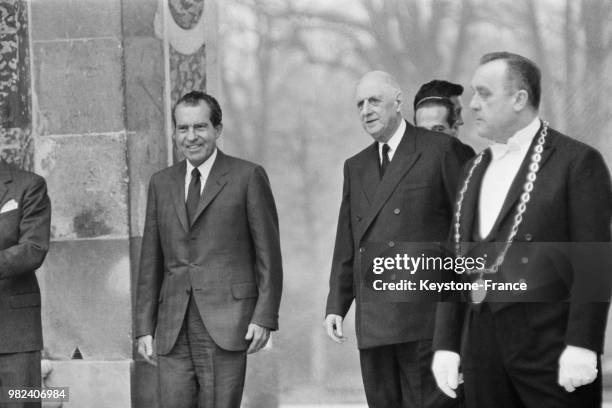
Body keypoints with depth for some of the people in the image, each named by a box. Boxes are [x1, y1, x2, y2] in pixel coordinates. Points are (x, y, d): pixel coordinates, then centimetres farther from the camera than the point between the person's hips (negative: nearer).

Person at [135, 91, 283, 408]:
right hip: (174, 330, 4)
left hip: (225, 324, -4)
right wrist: (144, 327, 9)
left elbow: (268, 254, 0)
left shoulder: (248, 177, 2)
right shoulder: (161, 183, 15)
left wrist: (264, 317, -8)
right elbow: (151, 261, 16)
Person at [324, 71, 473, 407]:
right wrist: (336, 305, 10)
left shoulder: (442, 150, -1)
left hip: (425, 317, -6)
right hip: (373, 323, 6)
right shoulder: (356, 166, 19)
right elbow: (346, 245, 18)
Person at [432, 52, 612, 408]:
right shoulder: (476, 170, 19)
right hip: (483, 348, 6)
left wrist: (582, 346, -16)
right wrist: (446, 344, 9)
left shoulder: (577, 161, -2)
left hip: (551, 345, -6)